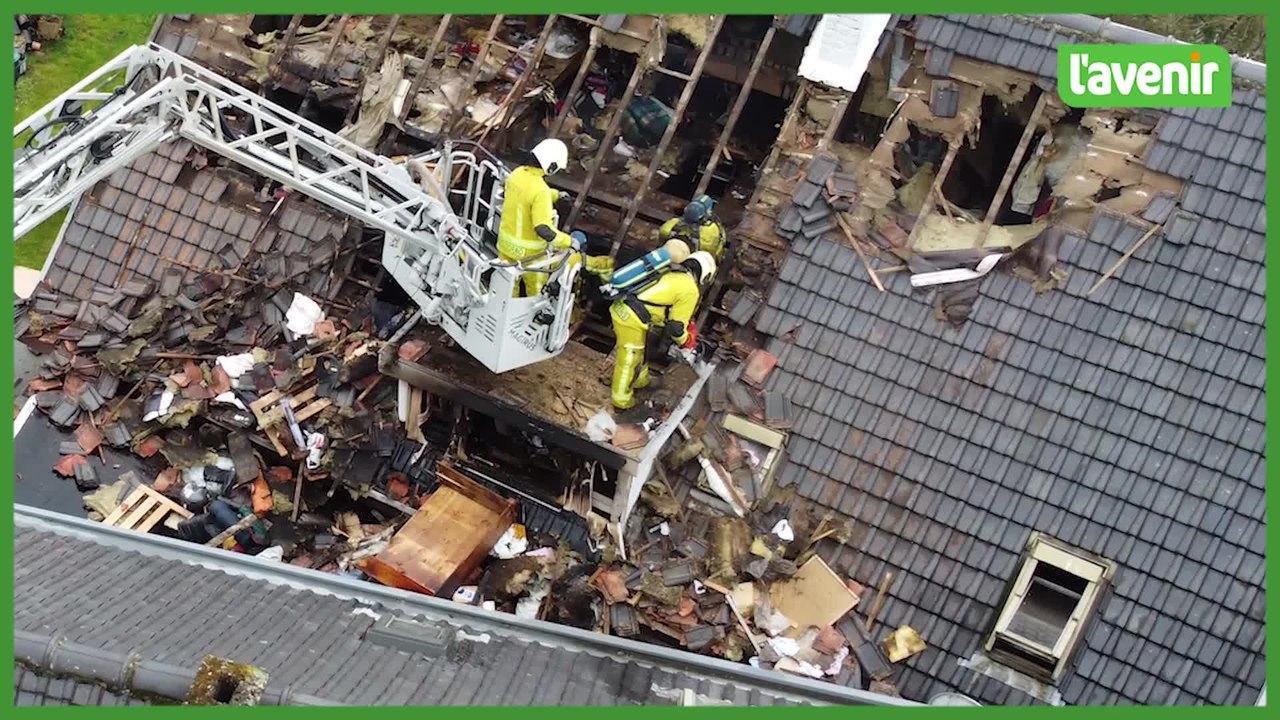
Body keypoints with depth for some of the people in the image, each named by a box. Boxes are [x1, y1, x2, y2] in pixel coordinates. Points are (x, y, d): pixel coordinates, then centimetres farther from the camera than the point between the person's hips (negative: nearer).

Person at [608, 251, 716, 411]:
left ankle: (640, 380, 53)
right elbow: (676, 327, -6)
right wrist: (686, 341, 14)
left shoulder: (670, 273, 19)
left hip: (620, 308, 8)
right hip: (632, 319, -8)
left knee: (638, 351, 31)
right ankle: (621, 399, 28)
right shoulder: (690, 290, -6)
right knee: (629, 360, 12)